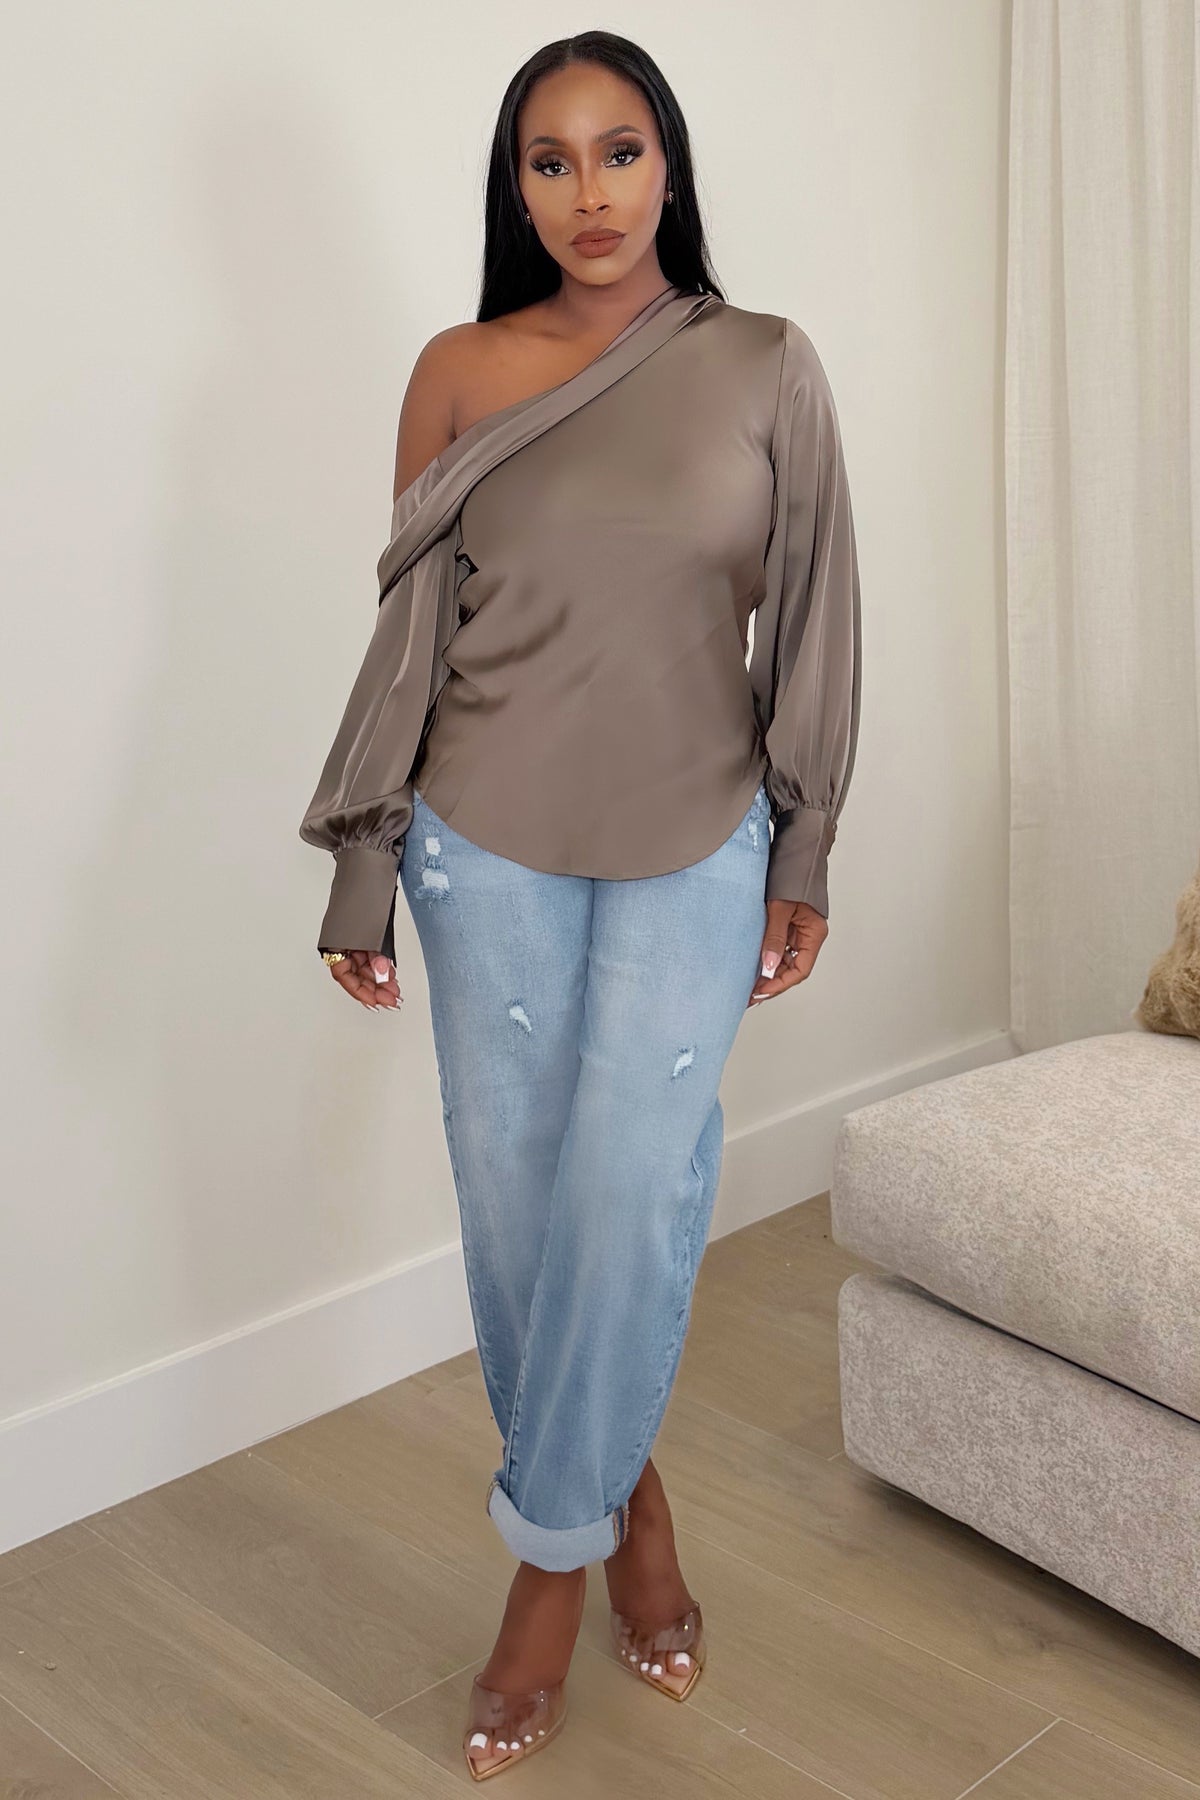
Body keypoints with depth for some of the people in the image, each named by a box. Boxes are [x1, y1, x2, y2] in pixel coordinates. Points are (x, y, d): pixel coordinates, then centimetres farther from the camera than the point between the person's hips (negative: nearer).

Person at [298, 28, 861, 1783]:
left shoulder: (766, 365, 0)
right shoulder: (460, 370, 0)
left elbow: (809, 620, 4)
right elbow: (408, 630, 3)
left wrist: (805, 858, 2)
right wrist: (364, 871, 3)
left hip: (694, 848, -1)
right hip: (491, 844, 1)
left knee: (634, 1190, -6)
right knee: (513, 1195, 5)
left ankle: (553, 1556, 15)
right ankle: (624, 1492, 29)